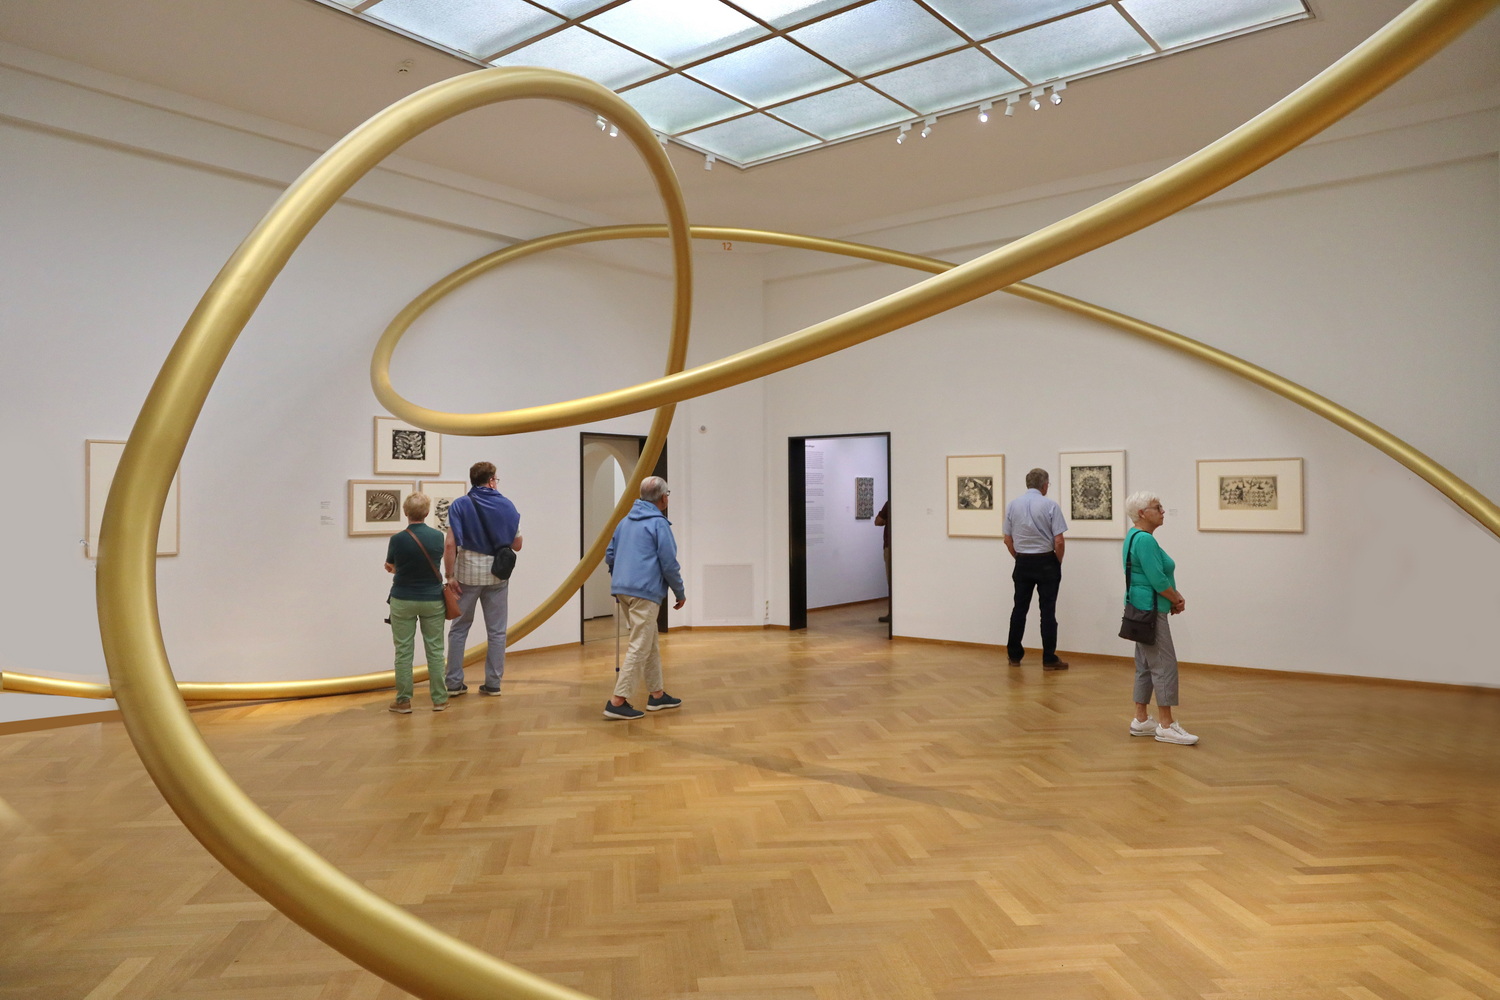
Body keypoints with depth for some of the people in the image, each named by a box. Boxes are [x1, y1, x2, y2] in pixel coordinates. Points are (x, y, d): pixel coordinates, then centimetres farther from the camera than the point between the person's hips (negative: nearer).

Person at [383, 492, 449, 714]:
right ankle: (439, 699, 13)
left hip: (403, 601, -2)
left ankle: (403, 701, 11)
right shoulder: (438, 536, -7)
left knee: (403, 650, 7)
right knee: (435, 649, 8)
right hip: (432, 600, 2)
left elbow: (390, 567, 4)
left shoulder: (397, 539, -13)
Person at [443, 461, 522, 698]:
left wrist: (449, 576, -8)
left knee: (459, 629, 11)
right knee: (497, 631, 9)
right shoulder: (507, 506, 0)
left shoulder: (459, 505, -5)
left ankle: (454, 682, 12)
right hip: (497, 575, 1)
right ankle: (493, 683, 10)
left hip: (467, 574, -1)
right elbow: (517, 545, 4)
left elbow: (450, 544, -14)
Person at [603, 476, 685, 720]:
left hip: (621, 589, 9)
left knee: (650, 644, 17)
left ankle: (657, 695, 24)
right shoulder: (659, 523, -8)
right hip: (645, 592, -9)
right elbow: (669, 564, -9)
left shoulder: (625, 521, 16)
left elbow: (609, 555, 19)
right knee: (639, 648, -5)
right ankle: (618, 702, -8)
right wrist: (680, 593, 2)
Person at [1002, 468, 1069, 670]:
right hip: (1046, 562, -4)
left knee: (1019, 608, 12)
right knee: (1047, 611, 1)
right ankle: (1049, 659, 3)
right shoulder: (1050, 505, -11)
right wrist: (1058, 562, 4)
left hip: (1022, 562, 4)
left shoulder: (1013, 505, 0)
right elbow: (1059, 541, -13)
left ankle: (1014, 656, 17)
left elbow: (1008, 540, 5)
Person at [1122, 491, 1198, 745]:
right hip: (1150, 611, -11)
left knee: (1146, 665, 13)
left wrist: (1176, 598, 5)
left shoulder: (1138, 537, 14)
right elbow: (1157, 580, -21)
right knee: (1164, 665, -7)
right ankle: (1166, 726, -3)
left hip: (1143, 610, 11)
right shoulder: (1145, 540, -18)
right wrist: (1178, 599, -4)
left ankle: (1141, 720, 18)